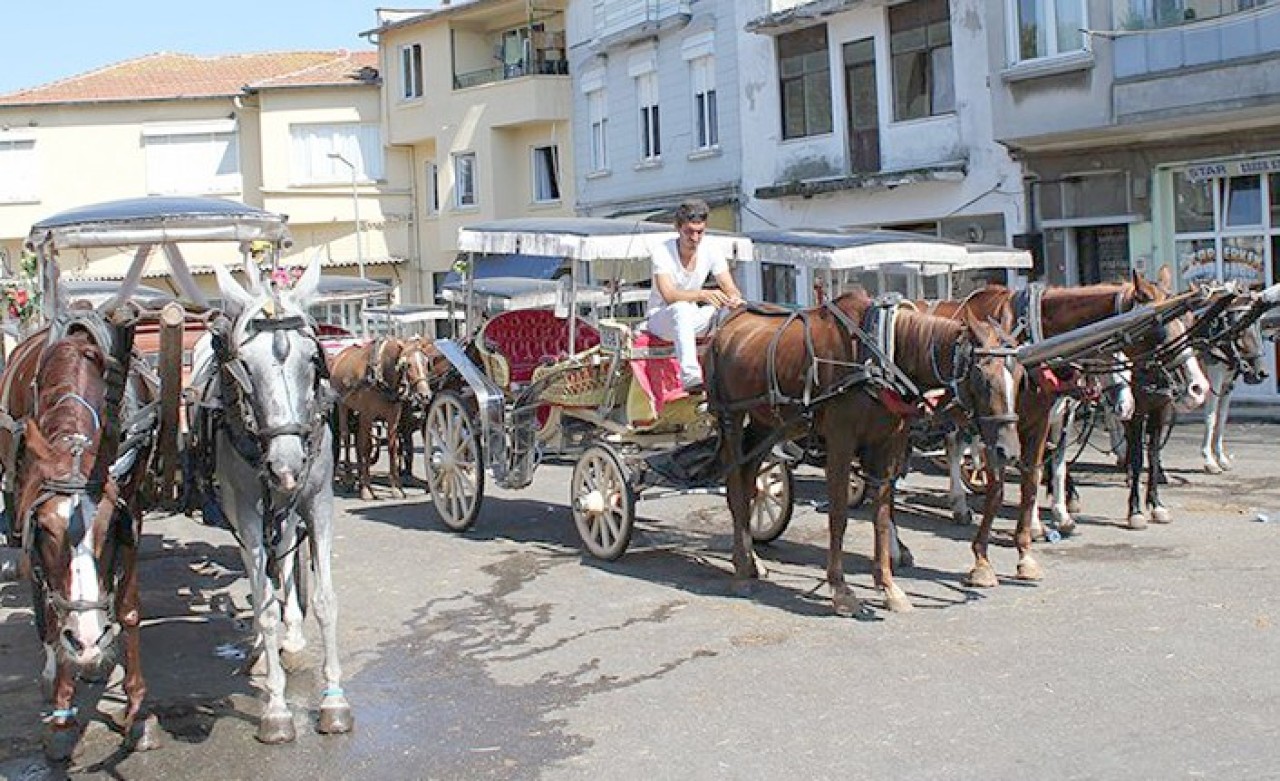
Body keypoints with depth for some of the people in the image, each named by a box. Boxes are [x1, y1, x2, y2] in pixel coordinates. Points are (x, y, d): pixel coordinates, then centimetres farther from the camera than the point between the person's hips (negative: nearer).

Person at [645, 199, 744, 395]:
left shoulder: (711, 253, -4)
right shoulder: (661, 251, -17)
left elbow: (732, 291, -10)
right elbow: (668, 295, -30)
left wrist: (734, 299, -36)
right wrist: (702, 294, -47)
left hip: (690, 320, 5)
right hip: (660, 318, -4)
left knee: (729, 310, -22)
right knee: (682, 308, -39)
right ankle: (691, 378, -54)